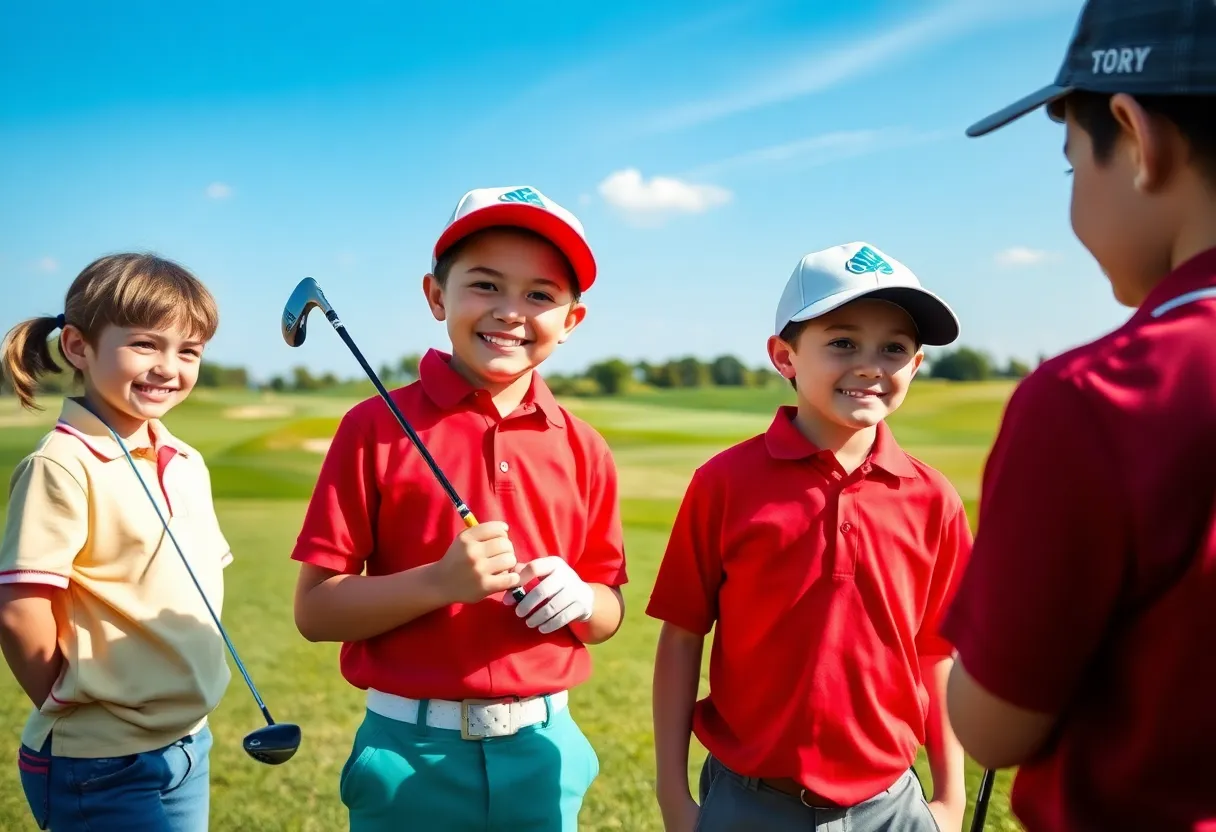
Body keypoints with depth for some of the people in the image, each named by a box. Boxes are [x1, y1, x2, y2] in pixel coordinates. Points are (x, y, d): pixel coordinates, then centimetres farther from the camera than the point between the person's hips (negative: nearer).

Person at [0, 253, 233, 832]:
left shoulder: (186, 464, 6)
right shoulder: (64, 465, -17)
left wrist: (185, 713, 8)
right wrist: (72, 711, -7)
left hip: (188, 744, 7)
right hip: (105, 768, -7)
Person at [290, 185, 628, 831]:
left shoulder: (582, 450, 0)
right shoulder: (377, 428, -9)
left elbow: (608, 616, 8)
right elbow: (315, 609, -9)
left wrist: (578, 600, -13)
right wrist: (440, 583, -22)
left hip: (542, 752, 3)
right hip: (412, 755, -3)